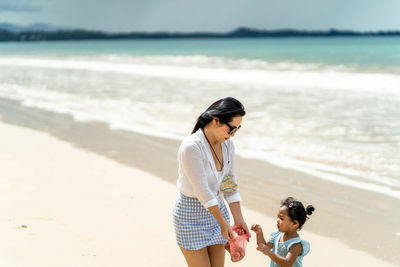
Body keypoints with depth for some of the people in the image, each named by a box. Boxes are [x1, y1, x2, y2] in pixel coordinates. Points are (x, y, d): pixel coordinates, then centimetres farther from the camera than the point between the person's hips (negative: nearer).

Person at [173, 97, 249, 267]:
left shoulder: (227, 144, -2)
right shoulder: (191, 146, -26)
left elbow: (230, 183, 4)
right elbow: (202, 191, -24)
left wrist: (238, 219, -1)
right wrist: (223, 223, -20)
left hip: (216, 207, 7)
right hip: (191, 213, -7)